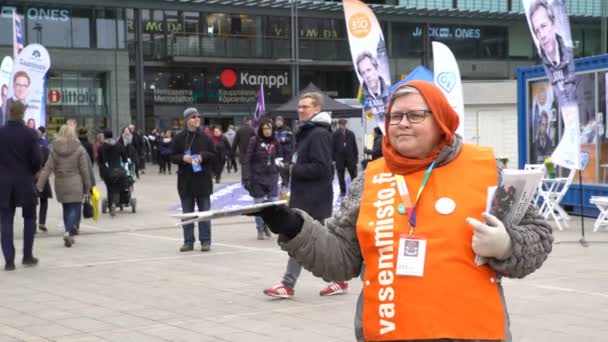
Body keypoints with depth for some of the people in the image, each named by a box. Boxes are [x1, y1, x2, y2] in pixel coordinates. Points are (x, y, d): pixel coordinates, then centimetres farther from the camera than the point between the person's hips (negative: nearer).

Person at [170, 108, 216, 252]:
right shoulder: (179, 138, 1)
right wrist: (183, 158, -16)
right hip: (186, 181, 0)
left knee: (205, 212, 2)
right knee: (187, 213, 6)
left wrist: (203, 156, -12)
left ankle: (205, 241, 7)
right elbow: (173, 157, 3)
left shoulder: (205, 137, 3)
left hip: (203, 180, 0)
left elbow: (214, 155, 6)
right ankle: (188, 241, 13)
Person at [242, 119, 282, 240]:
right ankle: (260, 229, 20)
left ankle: (266, 224, 25)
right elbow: (247, 160, -8)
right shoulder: (254, 141, -7)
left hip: (272, 177, 3)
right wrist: (246, 178, -12)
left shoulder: (275, 143, 4)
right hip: (257, 178, -3)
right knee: (259, 204, 6)